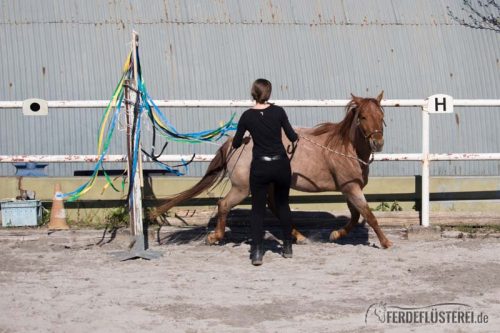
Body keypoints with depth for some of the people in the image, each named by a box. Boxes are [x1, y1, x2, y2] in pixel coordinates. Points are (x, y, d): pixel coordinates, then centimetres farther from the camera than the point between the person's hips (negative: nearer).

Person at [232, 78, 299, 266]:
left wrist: (244, 139, 27)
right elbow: (292, 136, -3)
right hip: (281, 165, 1)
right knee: (282, 204, 20)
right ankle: (287, 247, 26)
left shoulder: (247, 116, -4)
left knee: (257, 209, 5)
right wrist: (296, 140, 20)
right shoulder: (278, 111, -6)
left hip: (260, 168, -1)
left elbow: (236, 144, 4)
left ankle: (257, 252, -8)